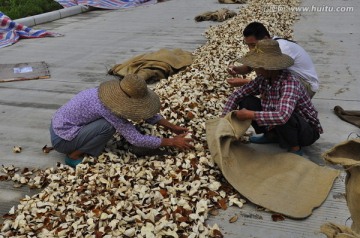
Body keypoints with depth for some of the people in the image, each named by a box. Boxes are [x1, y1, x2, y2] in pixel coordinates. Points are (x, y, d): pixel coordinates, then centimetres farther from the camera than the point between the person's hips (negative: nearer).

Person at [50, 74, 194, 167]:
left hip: (61, 125, 8)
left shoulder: (116, 94, -6)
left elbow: (145, 113, 5)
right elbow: (136, 139, -28)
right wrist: (172, 142, -20)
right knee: (109, 125, -24)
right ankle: (74, 156, -6)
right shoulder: (106, 107, -31)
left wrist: (172, 127, 2)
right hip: (61, 139, -8)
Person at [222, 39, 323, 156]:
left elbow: (282, 116, -46)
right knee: (246, 101, -5)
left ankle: (295, 148, -9)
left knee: (282, 118, -40)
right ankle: (271, 136, 12)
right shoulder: (263, 79, -9)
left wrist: (249, 115, -38)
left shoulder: (289, 83, -31)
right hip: (279, 126, 7)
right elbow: (238, 94, 1)